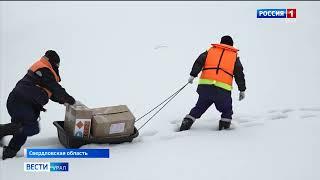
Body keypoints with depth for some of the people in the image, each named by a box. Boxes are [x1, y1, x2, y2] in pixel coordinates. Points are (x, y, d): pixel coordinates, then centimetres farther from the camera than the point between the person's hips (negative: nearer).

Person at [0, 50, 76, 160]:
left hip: (15, 101, 11)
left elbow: (50, 91, 28)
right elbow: (56, 88, -9)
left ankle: (10, 151, 16)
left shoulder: (38, 68, 24)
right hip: (22, 104, -11)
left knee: (24, 128, 16)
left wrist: (62, 100, 26)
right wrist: (68, 99, 4)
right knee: (32, 129, -12)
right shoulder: (44, 71, -9)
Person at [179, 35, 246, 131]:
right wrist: (242, 90, 20)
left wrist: (193, 75, 1)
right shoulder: (234, 55, 17)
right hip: (223, 89, -2)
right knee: (227, 111, 18)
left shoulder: (211, 50, 19)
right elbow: (239, 74, 15)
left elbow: (199, 62, 5)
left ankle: (185, 125, 10)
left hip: (205, 85, 2)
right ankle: (224, 128, 7)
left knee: (199, 108, 17)